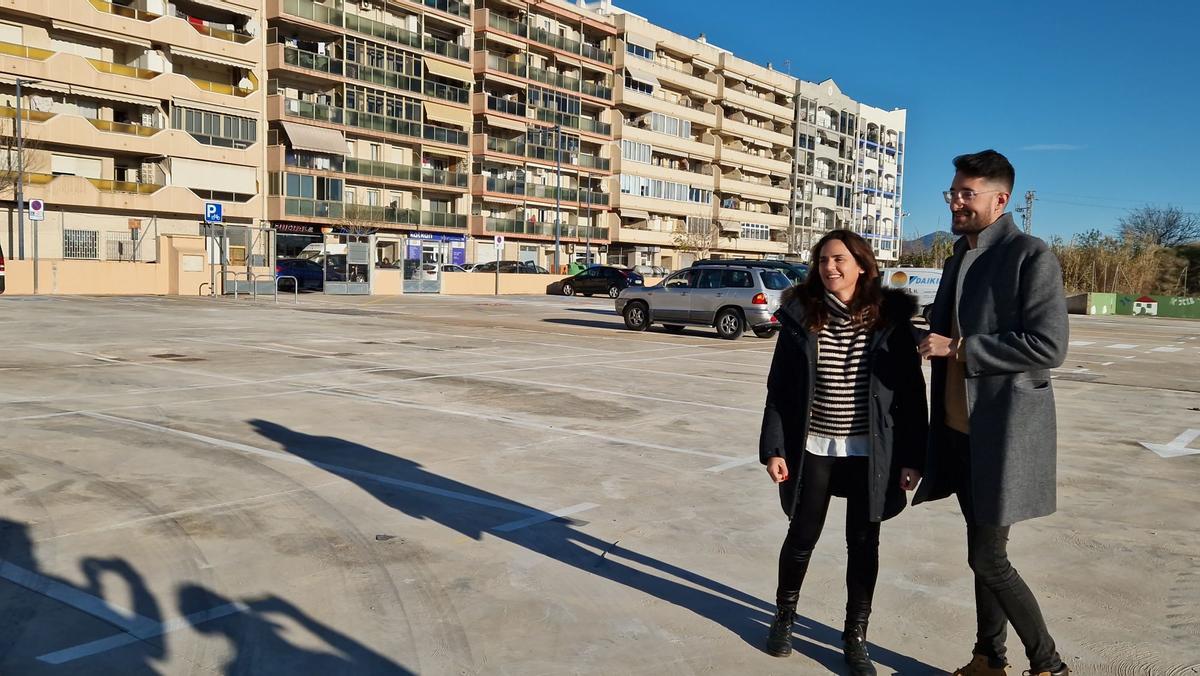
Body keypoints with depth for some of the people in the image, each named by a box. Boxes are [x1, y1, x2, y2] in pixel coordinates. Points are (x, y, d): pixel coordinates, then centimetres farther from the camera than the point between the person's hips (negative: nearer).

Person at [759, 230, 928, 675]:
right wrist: (773, 448, -6)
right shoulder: (801, 317, -4)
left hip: (870, 452, 0)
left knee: (863, 544, 10)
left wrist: (912, 456, -5)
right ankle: (784, 617, 36)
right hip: (812, 449, 0)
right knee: (802, 537, 13)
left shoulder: (891, 318, -5)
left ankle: (856, 638, 27)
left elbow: (910, 391, -2)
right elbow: (779, 388, -1)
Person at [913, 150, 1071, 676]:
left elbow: (1048, 346, -19)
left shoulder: (1030, 256, -12)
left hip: (1003, 432, -7)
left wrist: (959, 349, -19)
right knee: (984, 555, 16)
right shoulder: (959, 259, 13)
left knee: (988, 559, -4)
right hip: (960, 431, 8)